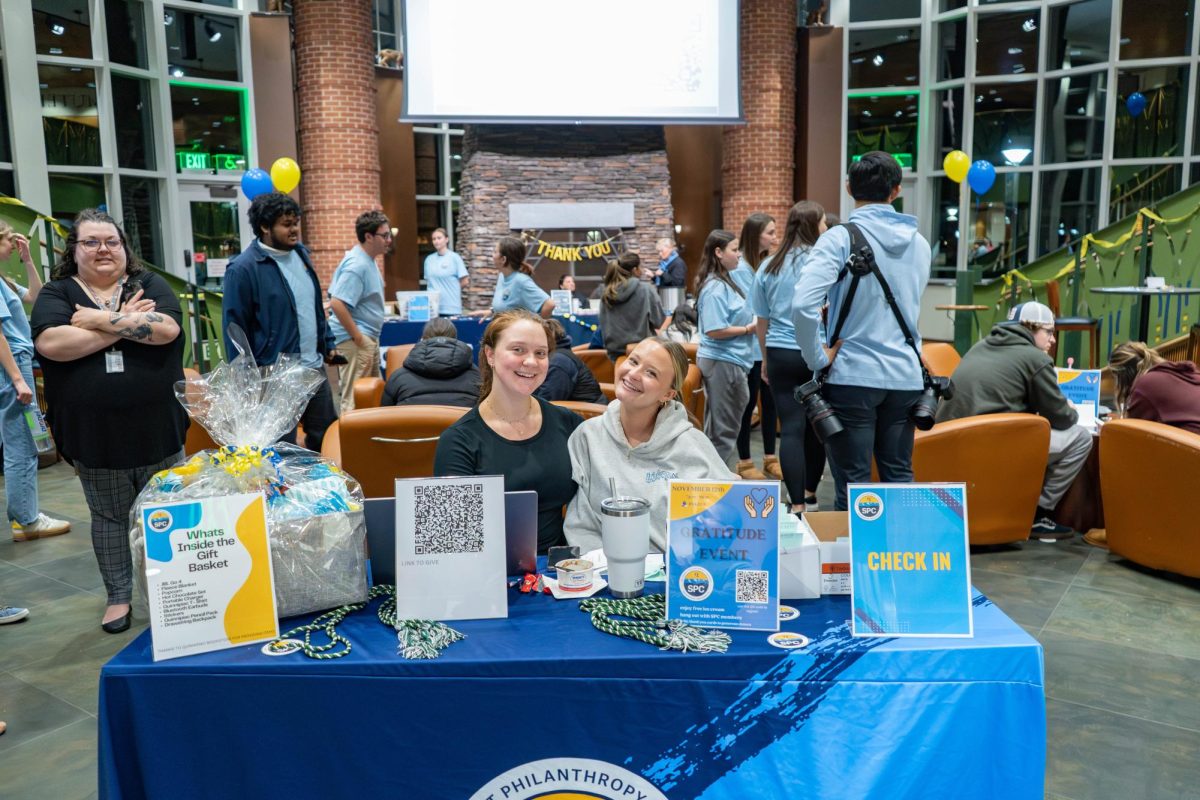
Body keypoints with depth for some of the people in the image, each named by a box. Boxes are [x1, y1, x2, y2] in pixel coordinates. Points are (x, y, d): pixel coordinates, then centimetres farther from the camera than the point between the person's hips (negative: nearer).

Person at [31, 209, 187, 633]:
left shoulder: (150, 284, 3)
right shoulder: (56, 294, 2)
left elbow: (165, 329, -15)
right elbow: (50, 344, -17)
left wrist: (102, 319, -16)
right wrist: (126, 323, -15)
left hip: (157, 428, 0)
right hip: (94, 434, 0)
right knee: (109, 517, 12)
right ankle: (119, 596, 27)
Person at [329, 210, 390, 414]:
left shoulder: (368, 260, 13)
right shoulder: (357, 265, -19)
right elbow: (336, 303, -26)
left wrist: (368, 338, 17)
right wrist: (358, 337, -21)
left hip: (369, 338, 10)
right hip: (354, 340, -10)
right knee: (355, 400, -7)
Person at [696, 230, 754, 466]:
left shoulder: (725, 281, 11)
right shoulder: (715, 288, -18)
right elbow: (714, 330, -23)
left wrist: (751, 321, 8)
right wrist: (748, 329, -15)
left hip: (728, 360, 10)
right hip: (722, 362, -10)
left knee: (717, 426, 17)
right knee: (724, 429, -1)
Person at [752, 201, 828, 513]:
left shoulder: (769, 267, 7)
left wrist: (766, 359, 22)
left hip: (780, 354, 2)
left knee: (791, 428, 0)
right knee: (815, 426, 13)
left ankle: (798, 504, -4)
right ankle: (809, 495, 27)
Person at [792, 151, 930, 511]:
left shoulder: (839, 239, -10)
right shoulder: (919, 243, 9)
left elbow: (803, 305, -23)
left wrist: (818, 358, -12)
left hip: (853, 376, -5)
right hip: (905, 376, 5)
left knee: (853, 486, 2)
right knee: (900, 477, 15)